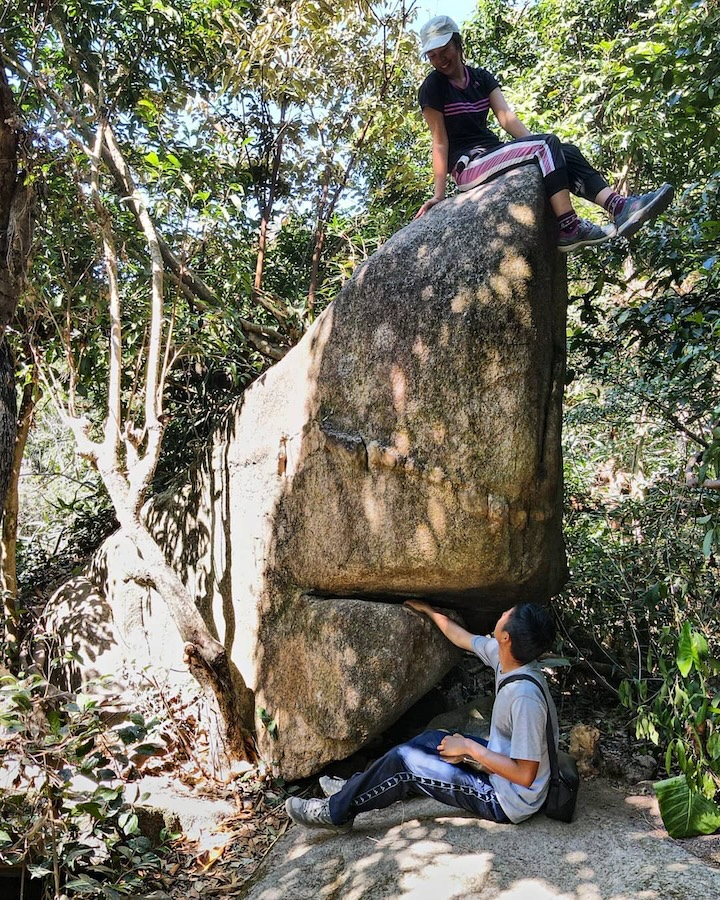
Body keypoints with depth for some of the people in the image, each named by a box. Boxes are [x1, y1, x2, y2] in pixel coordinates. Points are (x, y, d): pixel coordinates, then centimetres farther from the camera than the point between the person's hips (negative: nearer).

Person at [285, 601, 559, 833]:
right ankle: (359, 789, 28)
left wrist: (469, 747, -21)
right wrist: (426, 609, 21)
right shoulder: (505, 654, -9)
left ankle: (337, 812, 12)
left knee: (404, 760, -7)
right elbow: (460, 637, 10)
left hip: (509, 803, -8)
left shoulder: (525, 696, -33)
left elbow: (525, 775, -29)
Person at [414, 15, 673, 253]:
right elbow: (440, 142, -8)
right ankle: (569, 231, -34)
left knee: (567, 152, -14)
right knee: (547, 144, -24)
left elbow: (506, 116, 2)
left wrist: (536, 145, -12)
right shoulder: (433, 87, -3)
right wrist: (439, 193, -14)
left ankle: (620, 207, -31)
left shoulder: (481, 78, 14)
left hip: (493, 153, 6)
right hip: (467, 165, -6)